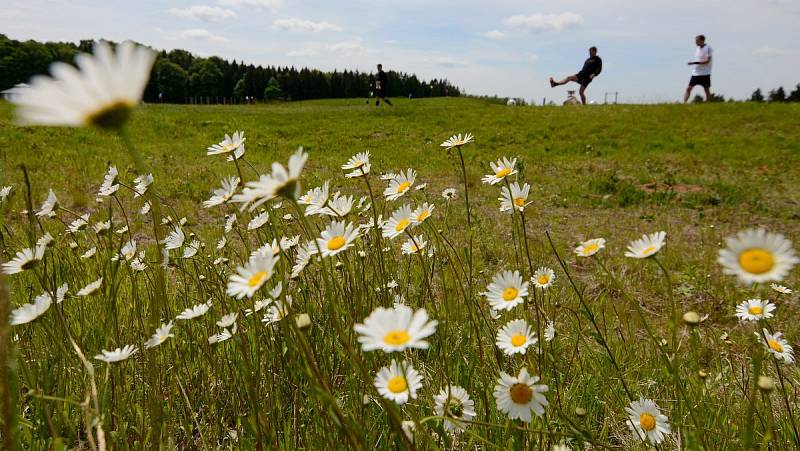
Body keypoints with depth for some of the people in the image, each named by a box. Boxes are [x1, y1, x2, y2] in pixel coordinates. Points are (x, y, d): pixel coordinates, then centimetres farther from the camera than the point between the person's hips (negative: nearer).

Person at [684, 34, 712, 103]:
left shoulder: (708, 48, -11)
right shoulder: (698, 48, 11)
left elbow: (707, 61, -19)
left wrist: (694, 62, -24)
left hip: (705, 74, -6)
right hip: (695, 73, 6)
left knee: (707, 90, 3)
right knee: (688, 88, -5)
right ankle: (684, 103, -6)